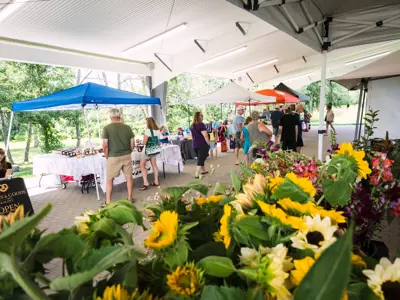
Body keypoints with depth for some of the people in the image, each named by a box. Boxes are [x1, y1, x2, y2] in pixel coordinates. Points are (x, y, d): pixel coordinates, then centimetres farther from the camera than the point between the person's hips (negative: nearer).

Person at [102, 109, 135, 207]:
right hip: (126, 156, 3)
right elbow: (132, 144, 2)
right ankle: (130, 198, 22)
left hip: (113, 157, -2)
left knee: (109, 179, 8)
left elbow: (105, 145, -10)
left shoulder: (107, 128, -7)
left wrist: (107, 157, 4)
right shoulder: (127, 127, 1)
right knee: (129, 177, 13)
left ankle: (108, 202, 12)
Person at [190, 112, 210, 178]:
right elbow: (205, 136, -19)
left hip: (195, 145, 8)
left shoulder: (192, 125, 8)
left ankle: (203, 170, 33)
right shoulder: (201, 124, -16)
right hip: (202, 144, -8)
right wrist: (209, 144, -11)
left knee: (200, 158, 20)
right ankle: (197, 174, -9)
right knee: (201, 159, -5)